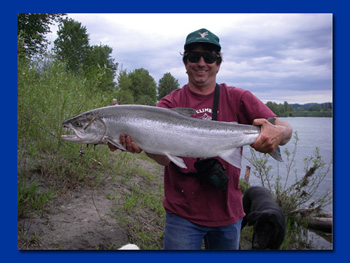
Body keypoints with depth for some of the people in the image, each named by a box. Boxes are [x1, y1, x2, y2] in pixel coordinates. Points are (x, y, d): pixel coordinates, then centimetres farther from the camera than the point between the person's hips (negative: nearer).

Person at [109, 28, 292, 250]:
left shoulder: (237, 98, -1)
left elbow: (286, 130, -9)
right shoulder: (170, 104, -4)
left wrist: (278, 133, -32)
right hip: (183, 213, -1)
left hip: (228, 213, 2)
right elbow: (164, 157, -17)